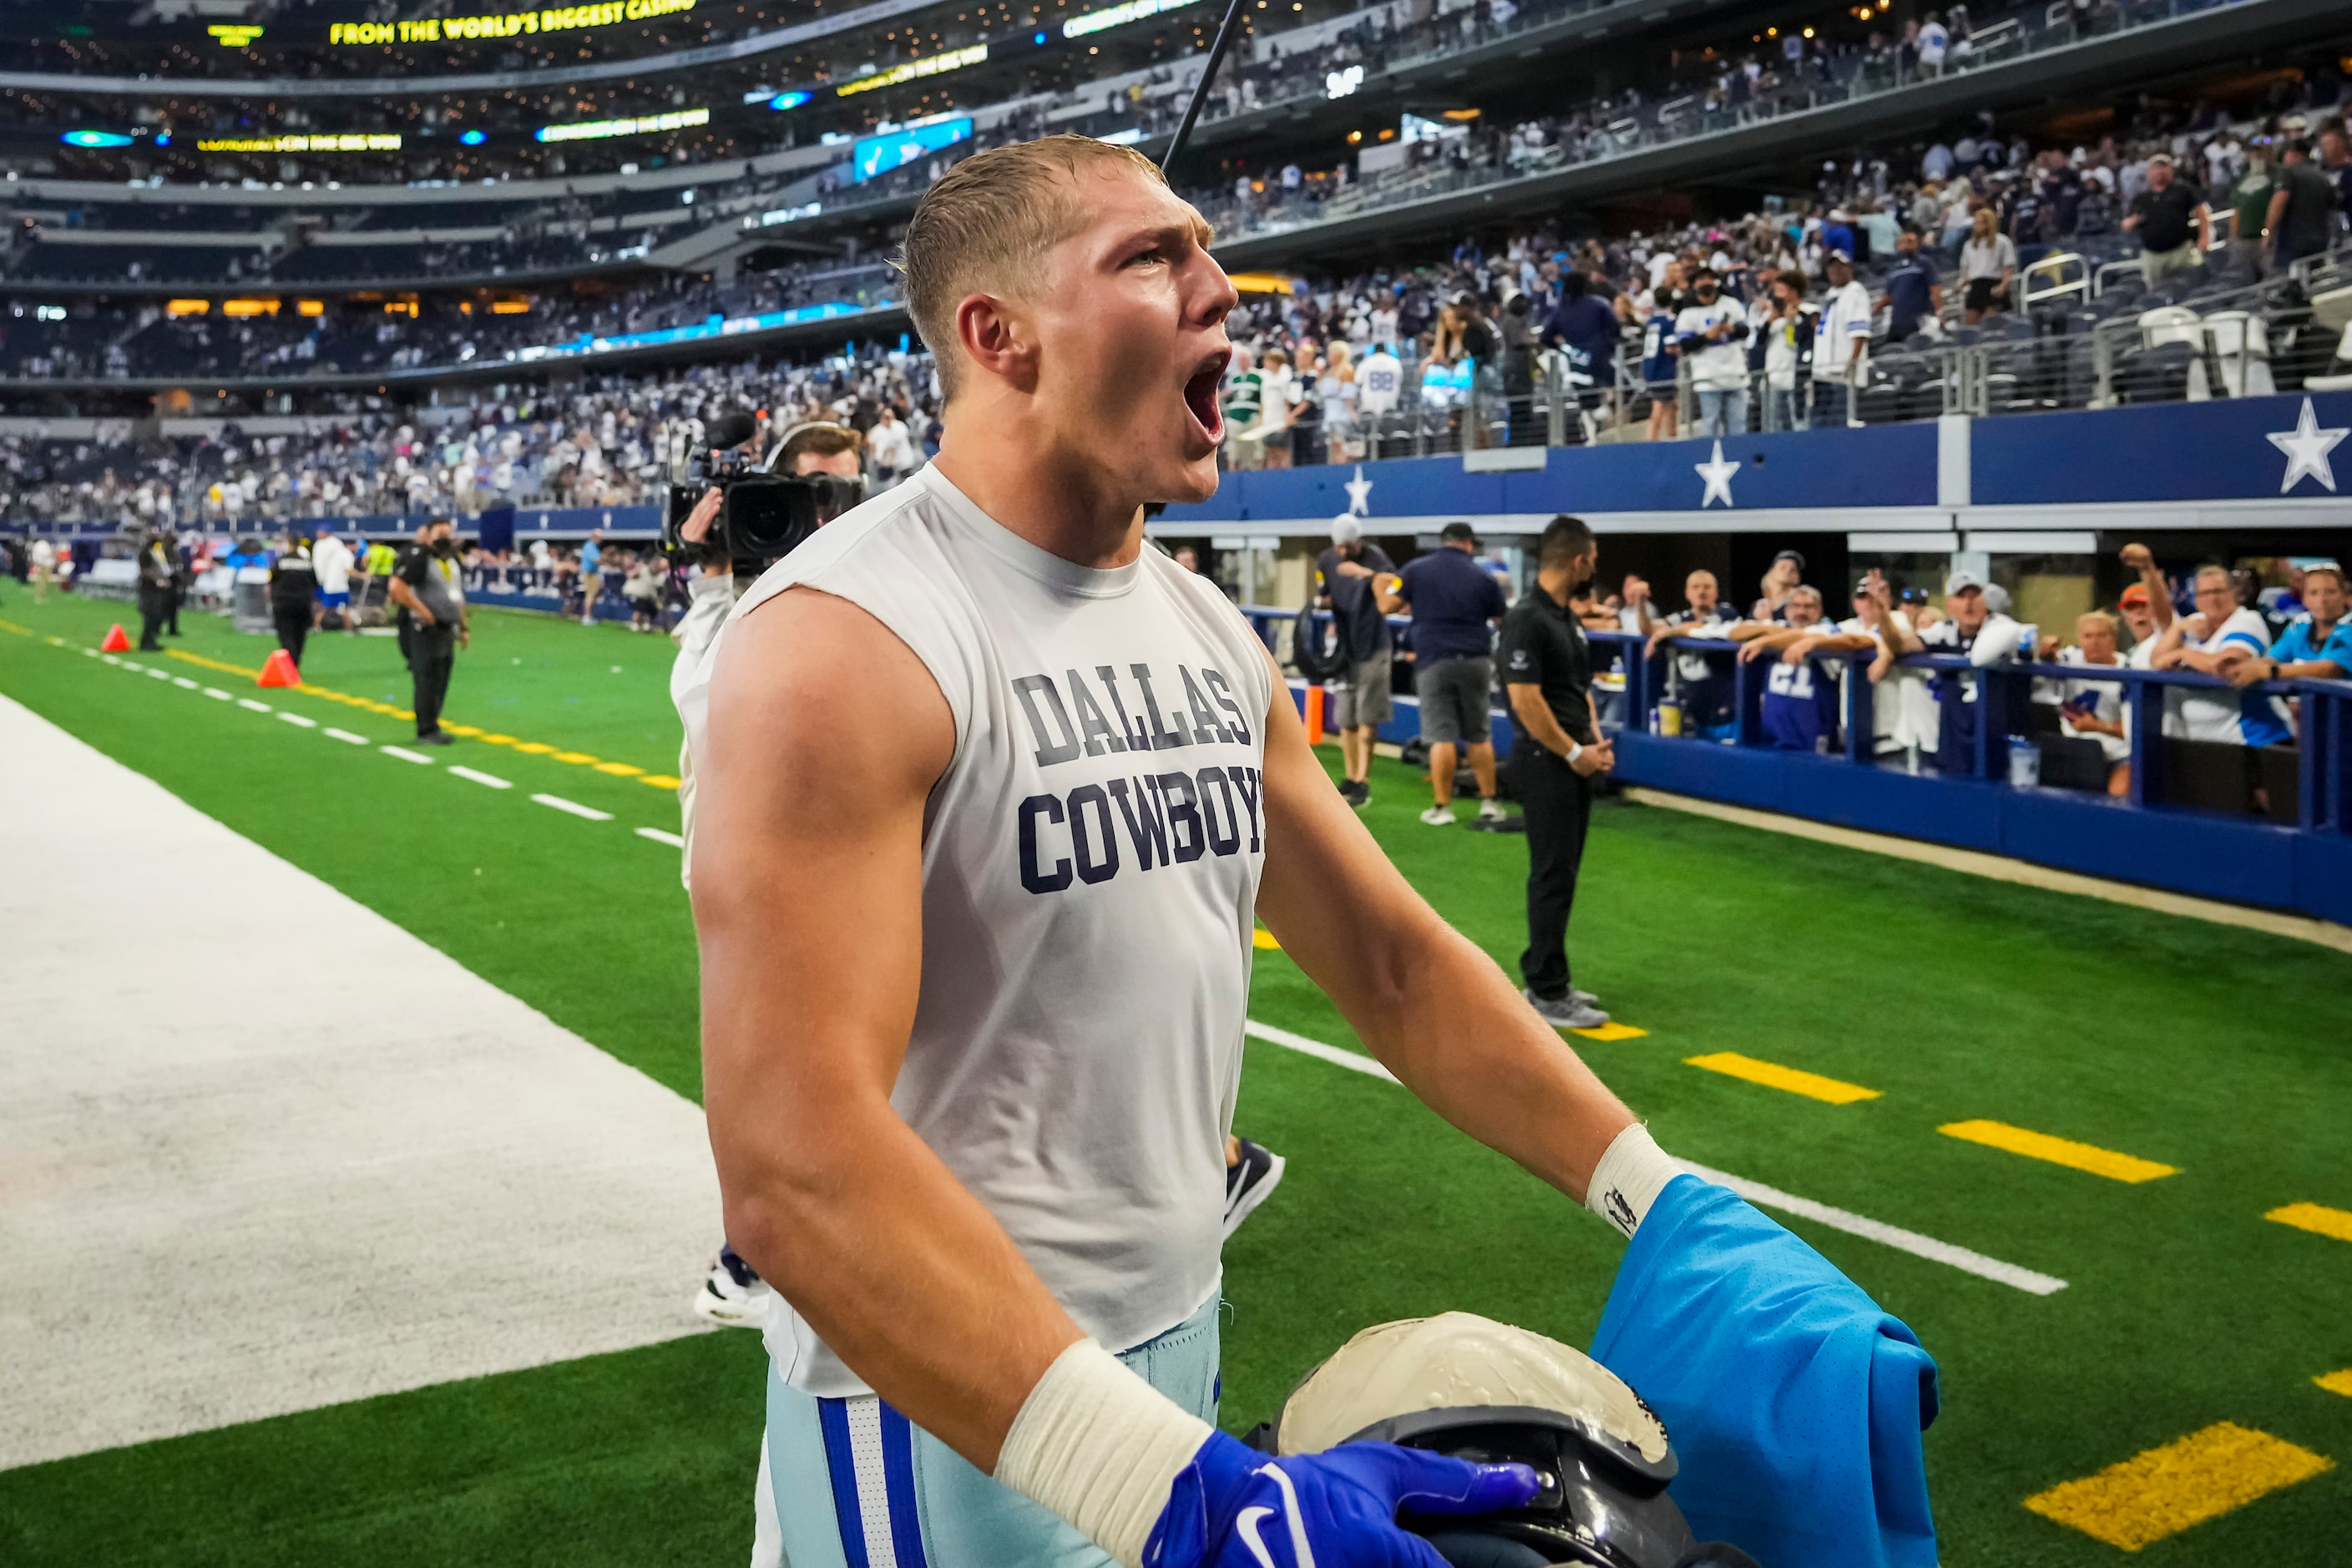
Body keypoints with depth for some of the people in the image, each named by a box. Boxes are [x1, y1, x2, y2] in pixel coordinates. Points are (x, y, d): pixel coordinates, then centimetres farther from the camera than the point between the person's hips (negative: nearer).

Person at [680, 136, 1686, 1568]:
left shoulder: (1213, 638, 5)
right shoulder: (845, 645, -20)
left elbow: (1393, 962, 9)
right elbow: (800, 1166, -29)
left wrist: (1670, 1208, 2)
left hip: (1180, 1340, 7)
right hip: (957, 1407, -7)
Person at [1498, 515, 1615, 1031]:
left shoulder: (1565, 617, 13)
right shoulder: (1527, 619, -17)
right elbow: (1525, 699, -21)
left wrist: (1595, 740, 6)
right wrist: (1573, 753, -15)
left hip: (1573, 764, 10)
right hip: (1546, 763, -10)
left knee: (1560, 874, 13)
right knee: (1553, 877, -6)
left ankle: (1542, 975, 21)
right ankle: (1547, 996, -2)